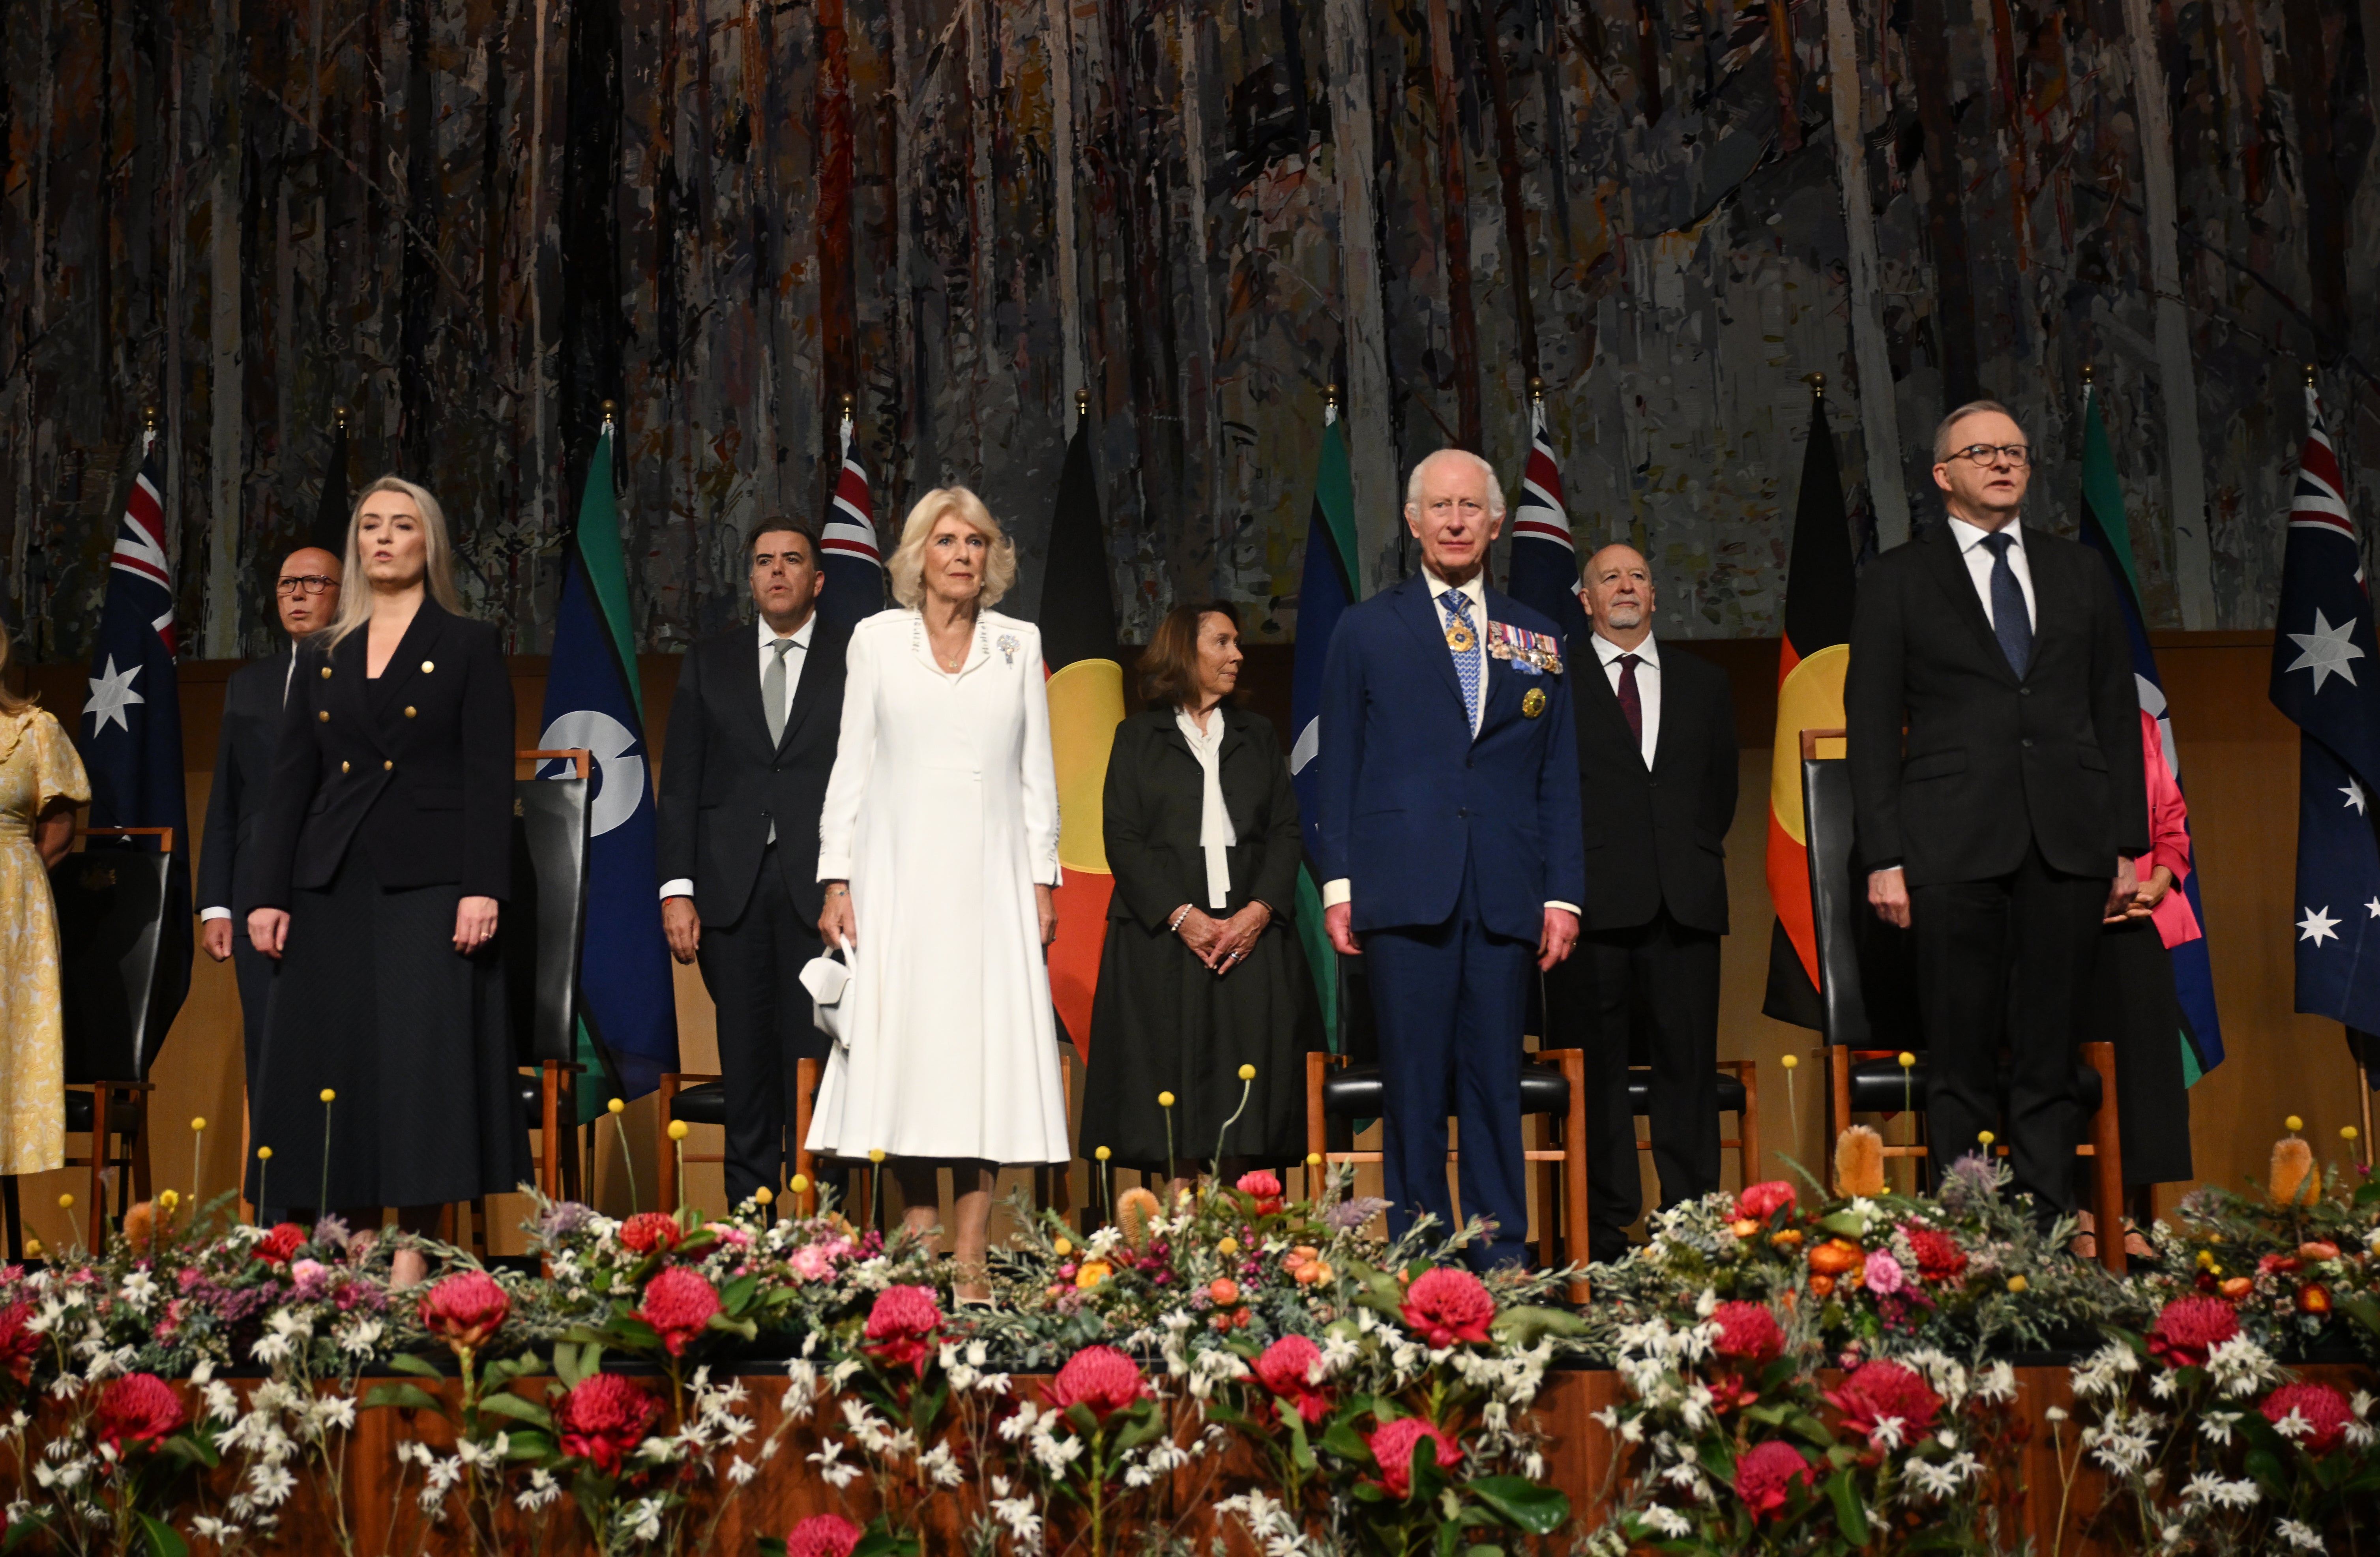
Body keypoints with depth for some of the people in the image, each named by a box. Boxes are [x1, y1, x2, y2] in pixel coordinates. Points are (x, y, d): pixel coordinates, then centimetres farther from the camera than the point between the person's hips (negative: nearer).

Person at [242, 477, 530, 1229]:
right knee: (333, 1067, 2)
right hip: (334, 886, 4)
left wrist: (483, 888, -13)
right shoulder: (322, 657, 15)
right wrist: (267, 893, 4)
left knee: (425, 1067, -6)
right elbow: (290, 780, 12)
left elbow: (489, 776, -4)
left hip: (427, 885, -4)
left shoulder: (470, 646, 4)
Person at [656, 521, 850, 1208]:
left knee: (815, 1054, -4)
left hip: (821, 886, -2)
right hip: (731, 886, 3)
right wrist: (677, 889, 1)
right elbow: (681, 784, 11)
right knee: (745, 1056, 5)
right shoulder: (709, 663, 14)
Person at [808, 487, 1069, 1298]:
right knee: (906, 1044, -2)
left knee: (990, 1045, -3)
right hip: (901, 871, -1)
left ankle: (970, 1254, 0)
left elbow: (1036, 769, 10)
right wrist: (837, 879, -1)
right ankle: (919, 1238, 5)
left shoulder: (1020, 643, 9)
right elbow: (852, 764, 5)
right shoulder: (877, 639, 6)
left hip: (990, 875, 1)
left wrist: (1045, 878, 5)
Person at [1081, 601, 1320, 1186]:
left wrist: (1258, 911, -8)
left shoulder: (1258, 735, 18)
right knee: (1169, 1096, -6)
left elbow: (1288, 831, 9)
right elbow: (1122, 839, 0)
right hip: (1161, 941, -2)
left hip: (1251, 938, 2)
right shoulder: (1138, 738, 9)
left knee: (1243, 1092, -3)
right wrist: (1182, 916, -13)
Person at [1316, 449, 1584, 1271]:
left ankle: (1504, 1262, 10)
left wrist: (1563, 893, 5)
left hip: (1506, 896, 2)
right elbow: (1339, 767, 7)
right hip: (1406, 888, -2)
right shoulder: (1367, 630, 11)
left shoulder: (1537, 640, 15)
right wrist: (1339, 884, -1)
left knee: (1497, 1083, 4)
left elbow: (1559, 779, 13)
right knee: (1415, 1086, 0)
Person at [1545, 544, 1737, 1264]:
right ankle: (1604, 1231, 3)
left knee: (1690, 1061, 2)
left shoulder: (1704, 682, 19)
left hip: (1686, 900, 3)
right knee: (1595, 1067, -2)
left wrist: (1695, 854, 10)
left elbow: (1722, 786, 21)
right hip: (1592, 899, -3)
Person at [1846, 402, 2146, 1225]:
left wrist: (2127, 841, 8)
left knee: (2049, 1054, 4)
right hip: (1954, 845, -2)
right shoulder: (1898, 579, 7)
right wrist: (1884, 856, -5)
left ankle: (2051, 1227, 10)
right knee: (1961, 1060, -1)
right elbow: (1871, 724, 3)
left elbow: (2117, 710, 15)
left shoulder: (2079, 572, 16)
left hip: (2068, 846, 3)